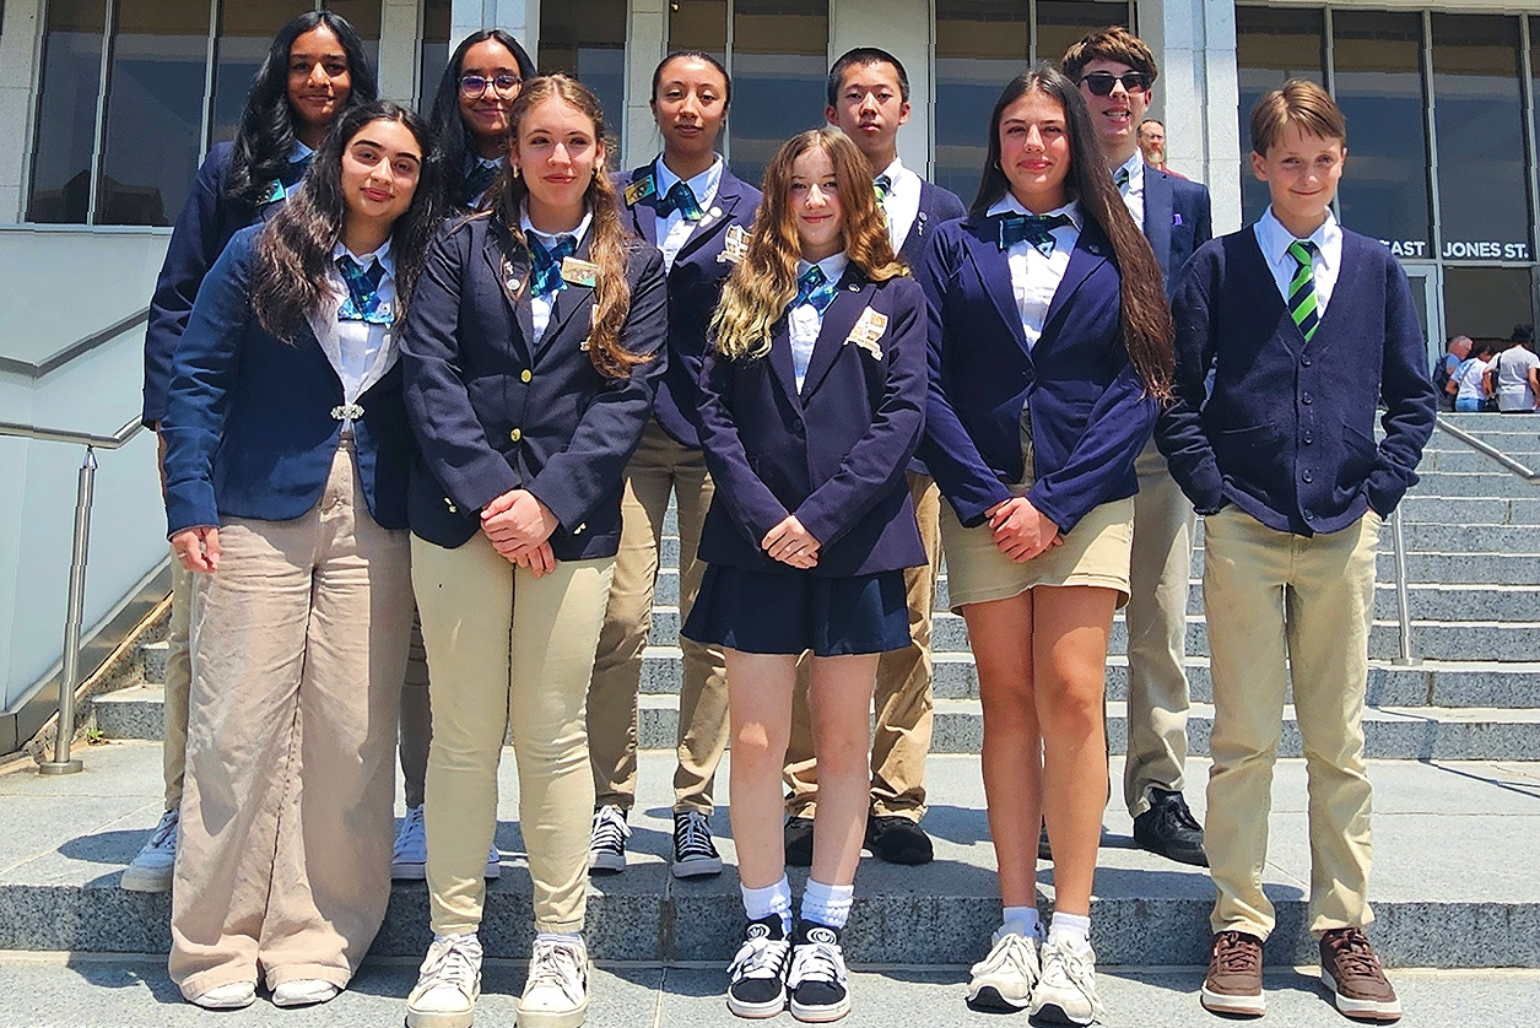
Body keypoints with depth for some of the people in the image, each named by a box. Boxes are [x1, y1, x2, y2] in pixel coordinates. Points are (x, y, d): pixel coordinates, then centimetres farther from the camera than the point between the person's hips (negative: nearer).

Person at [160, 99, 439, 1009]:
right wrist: (191, 504, -7)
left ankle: (316, 938, 16)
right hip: (260, 517, -1)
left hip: (376, 529, 2)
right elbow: (198, 377, 2)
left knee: (352, 734, 2)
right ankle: (218, 943, 16)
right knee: (240, 726, 1)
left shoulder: (423, 277, 10)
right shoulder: (261, 253, 4)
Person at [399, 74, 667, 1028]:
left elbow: (629, 395, 0)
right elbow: (431, 374, 0)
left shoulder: (635, 264, 10)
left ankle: (562, 940, 17)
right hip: (461, 515, 1)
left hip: (572, 523, 0)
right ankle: (455, 938, 17)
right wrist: (487, 495, -12)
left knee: (554, 733, 4)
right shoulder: (463, 245, 10)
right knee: (463, 734, 4)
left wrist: (548, 502, -11)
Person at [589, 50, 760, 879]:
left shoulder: (756, 211, 12)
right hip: (629, 427, 0)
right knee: (619, 617, -7)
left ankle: (694, 809, 13)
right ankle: (611, 804, 8)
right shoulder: (611, 199, 13)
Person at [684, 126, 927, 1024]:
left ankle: (824, 931, 18)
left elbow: (904, 414, -3)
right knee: (756, 743, 0)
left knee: (843, 740, 6)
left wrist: (821, 514, -13)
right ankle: (765, 927, 17)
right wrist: (762, 512, -11)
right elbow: (715, 409, 3)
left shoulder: (894, 295, 8)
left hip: (854, 542, 0)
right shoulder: (745, 294, 12)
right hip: (757, 541, 1)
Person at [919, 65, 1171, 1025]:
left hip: (1086, 495, -1)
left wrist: (1056, 502, -9)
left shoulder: (1116, 251, 10)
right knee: (1008, 702, 1)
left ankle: (1071, 936, -1)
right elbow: (929, 385, 3)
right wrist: (987, 497, -8)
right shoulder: (956, 248, 12)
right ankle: (1018, 925, 9)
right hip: (982, 496, 1)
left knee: (1071, 693, -10)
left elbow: (1137, 393, 1)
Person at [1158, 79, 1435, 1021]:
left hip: (1344, 530, 2)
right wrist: (1212, 491, -6)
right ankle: (1239, 925, 12)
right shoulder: (1219, 265, 5)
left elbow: (1413, 396, 13)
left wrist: (1382, 490, 1)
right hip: (1244, 529, -2)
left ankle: (1344, 927, 20)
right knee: (1245, 739, 2)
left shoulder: (1376, 268, 11)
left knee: (1340, 741, 8)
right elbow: (1178, 391, 3)